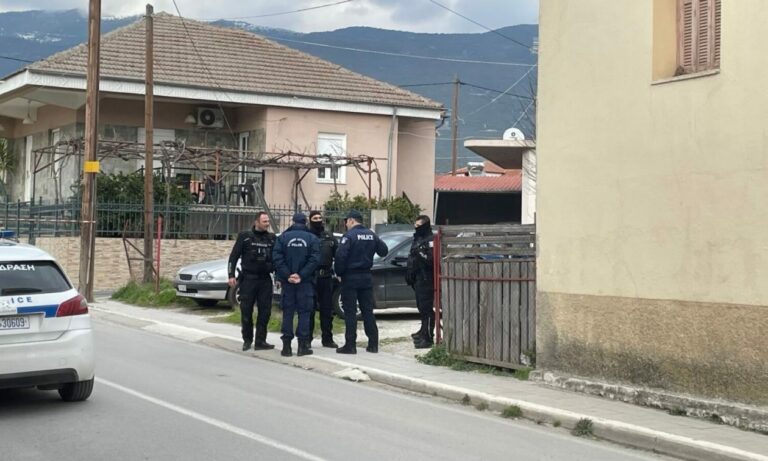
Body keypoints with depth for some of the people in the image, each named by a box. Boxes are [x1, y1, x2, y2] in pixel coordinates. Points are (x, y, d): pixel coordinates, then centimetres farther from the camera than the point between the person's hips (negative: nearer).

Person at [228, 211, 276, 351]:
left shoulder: (272, 238, 8)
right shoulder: (245, 237, 1)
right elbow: (233, 256, 1)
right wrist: (231, 275, -6)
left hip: (265, 279, 2)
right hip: (248, 278, -2)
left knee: (265, 311, -1)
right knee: (246, 311, 1)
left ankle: (260, 341, 5)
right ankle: (247, 340, 15)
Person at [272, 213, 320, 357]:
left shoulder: (283, 237, 2)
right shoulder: (312, 238, 0)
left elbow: (277, 257, -8)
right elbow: (314, 259, -11)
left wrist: (287, 275, -9)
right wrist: (301, 275, -12)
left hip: (287, 280, 1)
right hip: (305, 281, -1)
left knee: (288, 312, 6)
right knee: (304, 312, 4)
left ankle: (286, 345, 5)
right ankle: (303, 345, 1)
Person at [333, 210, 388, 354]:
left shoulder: (349, 236, -13)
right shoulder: (371, 235, 6)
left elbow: (340, 256, -20)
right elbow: (383, 250, 12)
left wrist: (339, 273, -8)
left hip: (350, 277, -6)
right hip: (366, 277, 6)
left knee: (350, 312, -2)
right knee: (368, 311, 11)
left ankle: (350, 345, -3)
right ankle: (373, 344, 11)